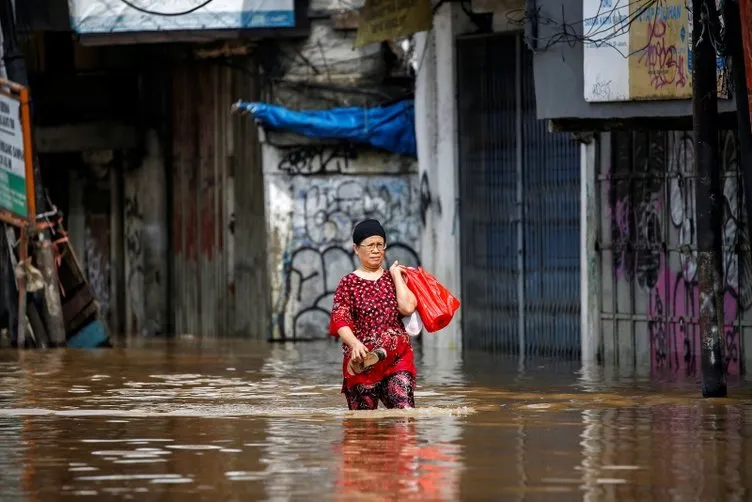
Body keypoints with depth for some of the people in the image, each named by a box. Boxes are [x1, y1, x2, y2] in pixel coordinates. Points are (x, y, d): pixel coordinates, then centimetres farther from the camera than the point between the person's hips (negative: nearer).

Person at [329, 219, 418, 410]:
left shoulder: (394, 278, 13)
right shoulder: (349, 284, 4)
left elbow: (407, 308, -5)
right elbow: (339, 321, -7)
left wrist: (396, 274, 1)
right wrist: (355, 344, -26)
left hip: (397, 358, 2)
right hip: (362, 359, -2)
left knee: (404, 409, -17)